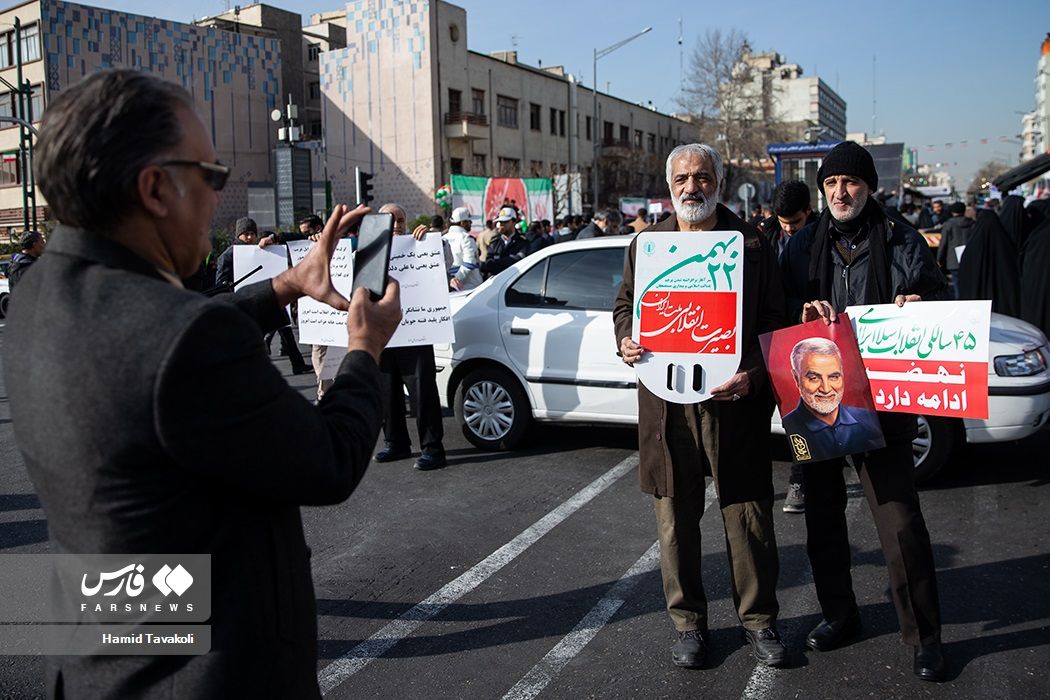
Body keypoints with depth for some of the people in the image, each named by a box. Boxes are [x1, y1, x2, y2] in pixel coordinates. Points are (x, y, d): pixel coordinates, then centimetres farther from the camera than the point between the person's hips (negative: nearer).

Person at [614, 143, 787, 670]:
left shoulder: (752, 246, 3)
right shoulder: (646, 244, 10)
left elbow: (776, 321, 3)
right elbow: (625, 304, 18)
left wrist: (753, 373, -13)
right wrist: (626, 340, -4)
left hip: (735, 403, -1)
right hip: (666, 406, 2)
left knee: (748, 517, 6)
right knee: (676, 519, 10)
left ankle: (758, 619, 27)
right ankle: (687, 621, 27)